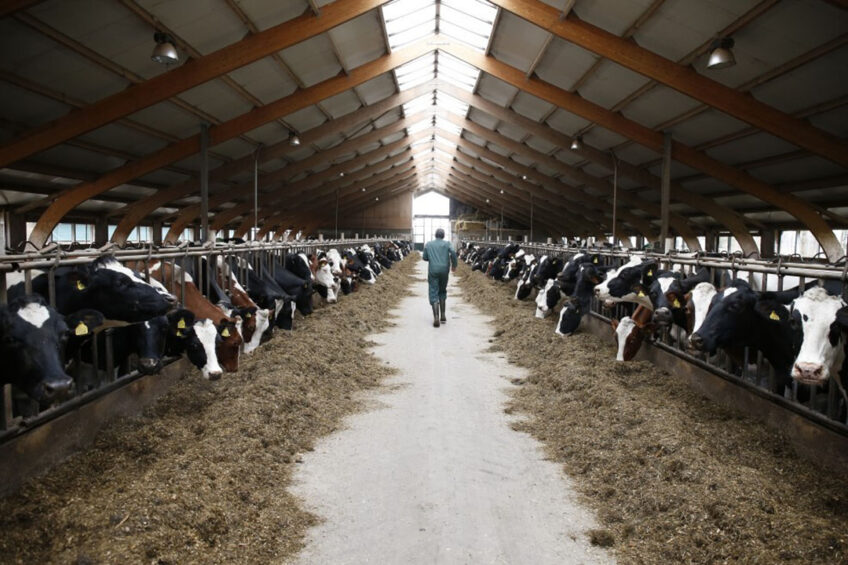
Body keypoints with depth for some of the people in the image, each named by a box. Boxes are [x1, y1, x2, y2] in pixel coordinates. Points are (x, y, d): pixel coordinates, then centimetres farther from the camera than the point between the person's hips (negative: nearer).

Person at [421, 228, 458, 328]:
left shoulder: (428, 244, 10)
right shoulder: (447, 244, 5)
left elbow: (425, 258, 9)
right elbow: (453, 252, -12)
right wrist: (454, 265, -1)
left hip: (433, 271, -1)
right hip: (444, 270, 1)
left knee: (433, 294, -2)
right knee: (442, 292, 19)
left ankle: (436, 318, -16)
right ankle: (443, 316, 18)